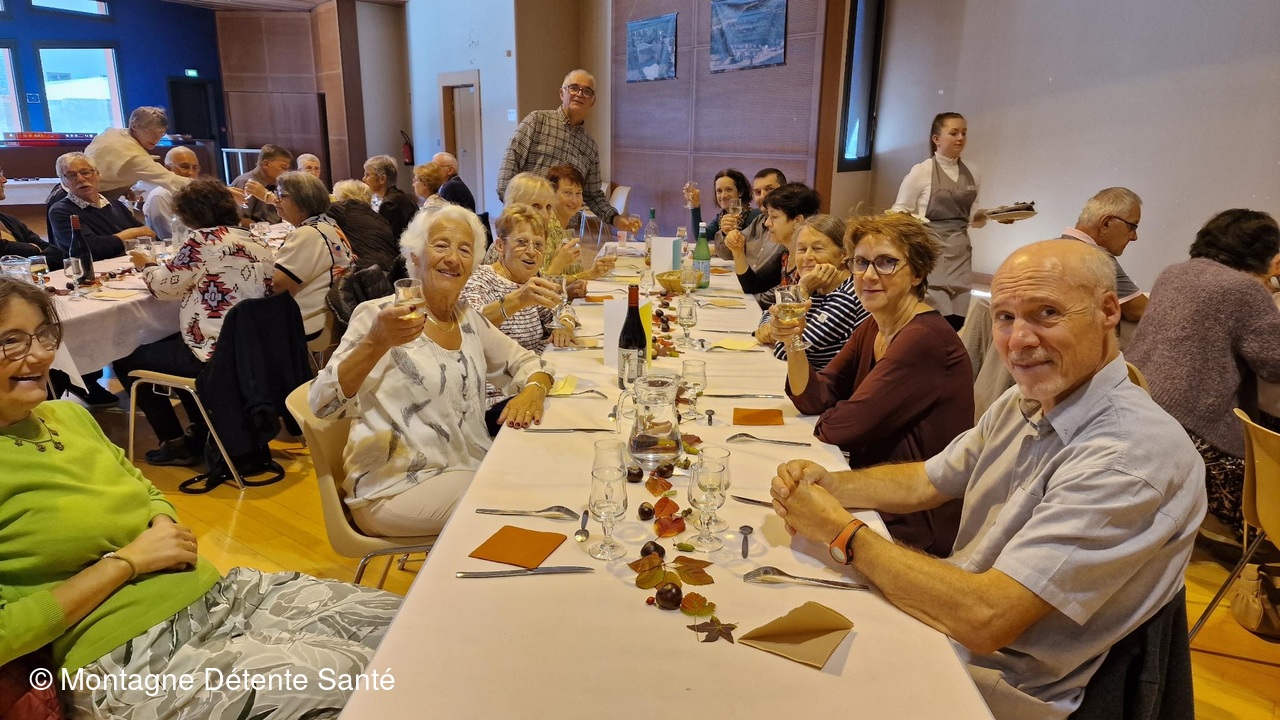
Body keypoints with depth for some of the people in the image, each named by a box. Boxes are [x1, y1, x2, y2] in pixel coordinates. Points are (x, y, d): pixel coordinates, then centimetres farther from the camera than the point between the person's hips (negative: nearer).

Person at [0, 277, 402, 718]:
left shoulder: (68, 414, 11)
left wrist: (165, 529, 0)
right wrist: (127, 561, -15)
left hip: (215, 592, 7)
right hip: (128, 658, -7)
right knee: (349, 678, -22)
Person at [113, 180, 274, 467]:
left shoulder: (204, 239, -14)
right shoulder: (257, 243, 9)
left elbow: (166, 286, -5)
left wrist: (147, 265, 16)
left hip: (216, 354, -9)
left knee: (126, 362, 14)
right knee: (169, 344, 35)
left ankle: (177, 444, 16)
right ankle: (203, 431, 34)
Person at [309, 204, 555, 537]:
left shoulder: (468, 319, 9)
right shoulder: (380, 316, -8)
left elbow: (525, 362, 15)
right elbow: (323, 403, -18)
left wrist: (533, 390, -9)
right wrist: (375, 344, -36)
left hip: (470, 469, 6)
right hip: (395, 488, -6)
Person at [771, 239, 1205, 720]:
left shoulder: (1135, 454, -28)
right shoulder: (1025, 402, 0)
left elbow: (984, 618, -31)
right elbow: (926, 482, 11)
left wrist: (841, 531, -21)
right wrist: (829, 485, -8)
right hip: (950, 616, 7)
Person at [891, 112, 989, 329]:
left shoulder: (971, 174, 11)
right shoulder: (921, 172, -6)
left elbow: (969, 216, 20)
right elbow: (898, 213, -3)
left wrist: (983, 218, 0)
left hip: (961, 253, 5)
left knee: (957, 321, 0)